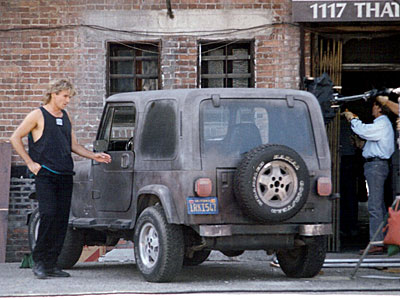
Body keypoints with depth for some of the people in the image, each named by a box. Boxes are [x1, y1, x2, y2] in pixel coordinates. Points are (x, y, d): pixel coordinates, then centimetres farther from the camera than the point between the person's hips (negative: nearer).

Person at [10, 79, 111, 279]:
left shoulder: (65, 117, 18)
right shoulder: (38, 116, 0)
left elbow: (73, 146, 23)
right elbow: (15, 138, 1)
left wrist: (94, 156, 9)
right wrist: (30, 163, -4)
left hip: (65, 176, 6)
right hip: (45, 174, -6)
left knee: (62, 219, 1)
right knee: (48, 214, -17)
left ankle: (51, 264, 5)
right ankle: (38, 260, -5)